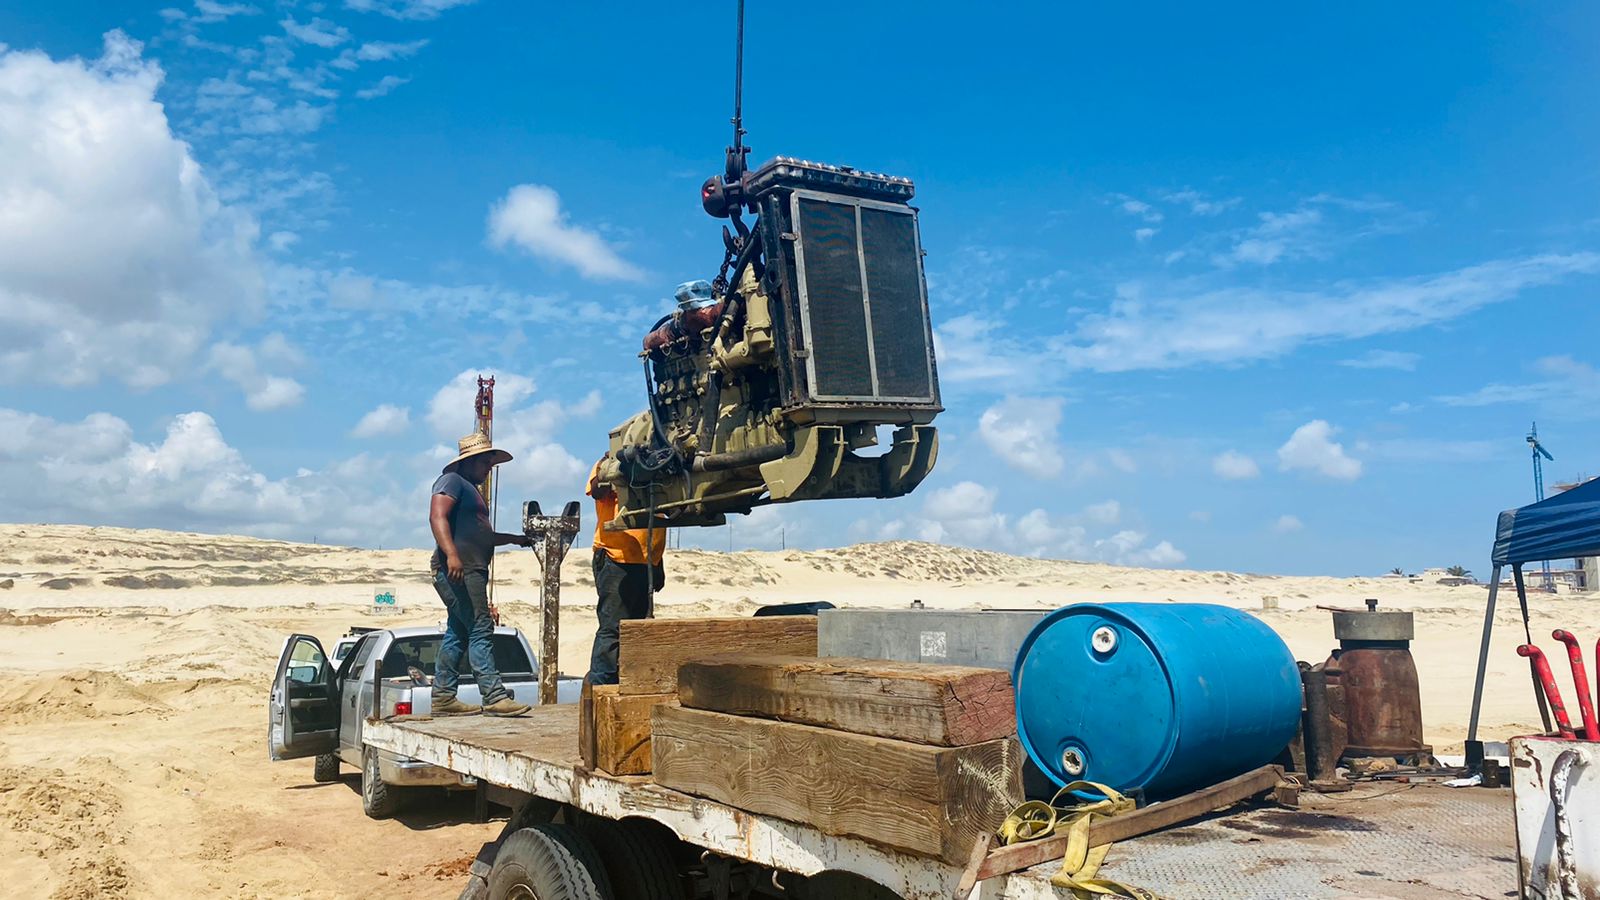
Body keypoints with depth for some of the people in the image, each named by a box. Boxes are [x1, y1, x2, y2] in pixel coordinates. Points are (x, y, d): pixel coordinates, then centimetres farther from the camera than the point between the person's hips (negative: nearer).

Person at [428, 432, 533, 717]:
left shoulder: (472, 491, 29)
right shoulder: (452, 481, -2)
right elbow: (437, 516, -18)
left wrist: (515, 539, 33)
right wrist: (451, 554, -30)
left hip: (471, 572, 11)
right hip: (458, 570, -11)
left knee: (457, 634, 9)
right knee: (481, 630, -15)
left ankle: (443, 698, 12)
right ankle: (494, 696, -18)